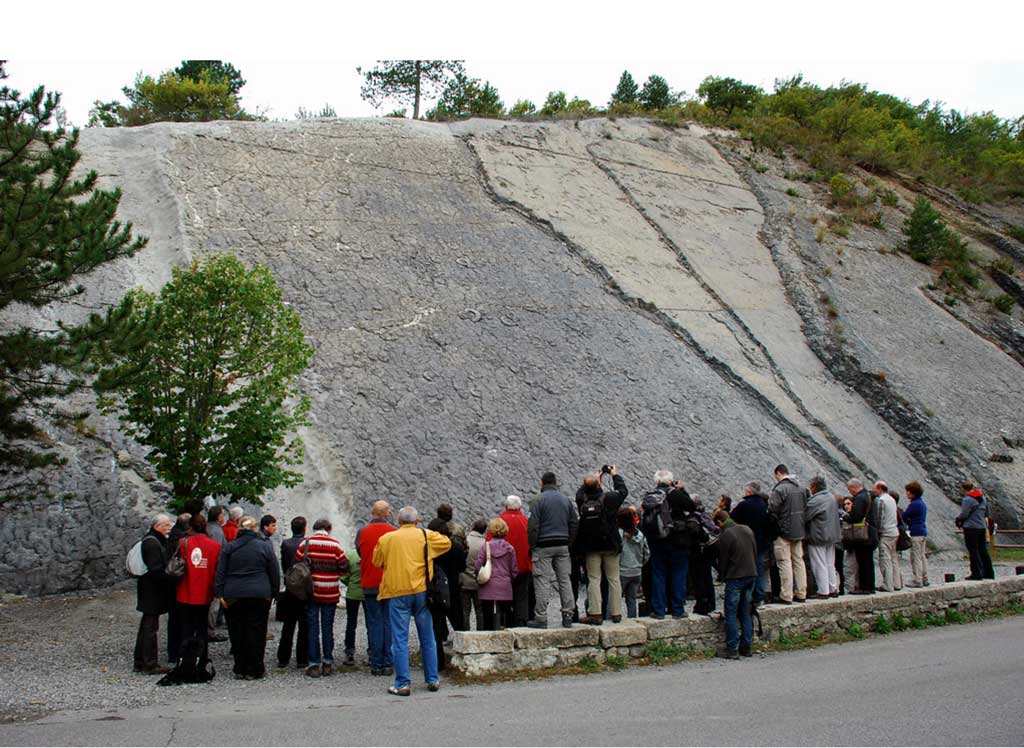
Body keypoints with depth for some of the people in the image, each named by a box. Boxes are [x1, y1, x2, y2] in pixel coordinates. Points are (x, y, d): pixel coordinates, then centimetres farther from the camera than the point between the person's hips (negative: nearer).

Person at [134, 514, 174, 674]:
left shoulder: (155, 541, 15)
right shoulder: (152, 543, -18)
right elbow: (156, 570, -23)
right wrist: (169, 581, -16)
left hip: (151, 591, 11)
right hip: (153, 592, -11)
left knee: (146, 626, 16)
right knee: (151, 627, -4)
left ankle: (140, 662, 25)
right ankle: (150, 665, 1)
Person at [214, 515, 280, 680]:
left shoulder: (229, 547, 5)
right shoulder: (265, 547, 1)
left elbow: (220, 573, 3)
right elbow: (275, 573, 4)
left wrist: (220, 594, 4)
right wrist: (273, 592, 13)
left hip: (233, 596, 2)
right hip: (259, 596, -2)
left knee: (237, 633, 10)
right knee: (256, 632, 4)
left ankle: (240, 669, 14)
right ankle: (253, 670, 6)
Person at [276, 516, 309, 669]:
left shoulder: (285, 544, -3)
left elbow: (283, 566, 3)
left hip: (290, 590, 3)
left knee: (288, 625, 12)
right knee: (304, 626, 4)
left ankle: (283, 659, 15)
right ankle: (302, 660, 4)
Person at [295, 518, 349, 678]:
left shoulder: (305, 544, -4)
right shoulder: (335, 545, -6)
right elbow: (344, 567, -4)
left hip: (311, 592, 0)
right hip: (330, 593, 0)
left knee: (312, 628, 4)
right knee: (328, 628, 9)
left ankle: (314, 664, 3)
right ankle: (327, 663, 12)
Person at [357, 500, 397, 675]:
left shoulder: (362, 533, -4)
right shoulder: (395, 533, -5)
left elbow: (359, 554, 5)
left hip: (370, 585, 0)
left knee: (374, 623, 4)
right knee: (389, 623, 6)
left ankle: (376, 665, 4)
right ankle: (388, 664, 5)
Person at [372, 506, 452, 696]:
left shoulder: (386, 539, 1)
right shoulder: (426, 536, 2)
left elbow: (376, 562, 12)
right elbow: (447, 543, 16)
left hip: (396, 593, -1)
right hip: (421, 591, 2)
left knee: (400, 640, 1)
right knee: (427, 639, 13)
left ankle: (403, 684, -1)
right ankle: (433, 680, 19)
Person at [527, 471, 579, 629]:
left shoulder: (540, 500, -6)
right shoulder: (566, 500, 11)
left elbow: (533, 526, -10)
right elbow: (574, 524, 12)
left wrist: (532, 545, -3)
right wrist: (568, 543, 15)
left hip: (544, 546, -5)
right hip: (562, 546, 5)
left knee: (542, 581, -4)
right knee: (564, 579, 9)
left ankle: (541, 618, -6)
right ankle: (568, 616, 9)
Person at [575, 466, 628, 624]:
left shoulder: (582, 499, -10)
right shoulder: (608, 498, -13)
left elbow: (582, 490, 14)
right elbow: (623, 491, 7)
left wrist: (596, 476, 23)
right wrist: (615, 474, 21)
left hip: (591, 547, 1)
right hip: (610, 545, -1)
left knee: (593, 580, 3)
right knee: (613, 579, 8)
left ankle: (595, 614, -3)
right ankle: (616, 613, 11)